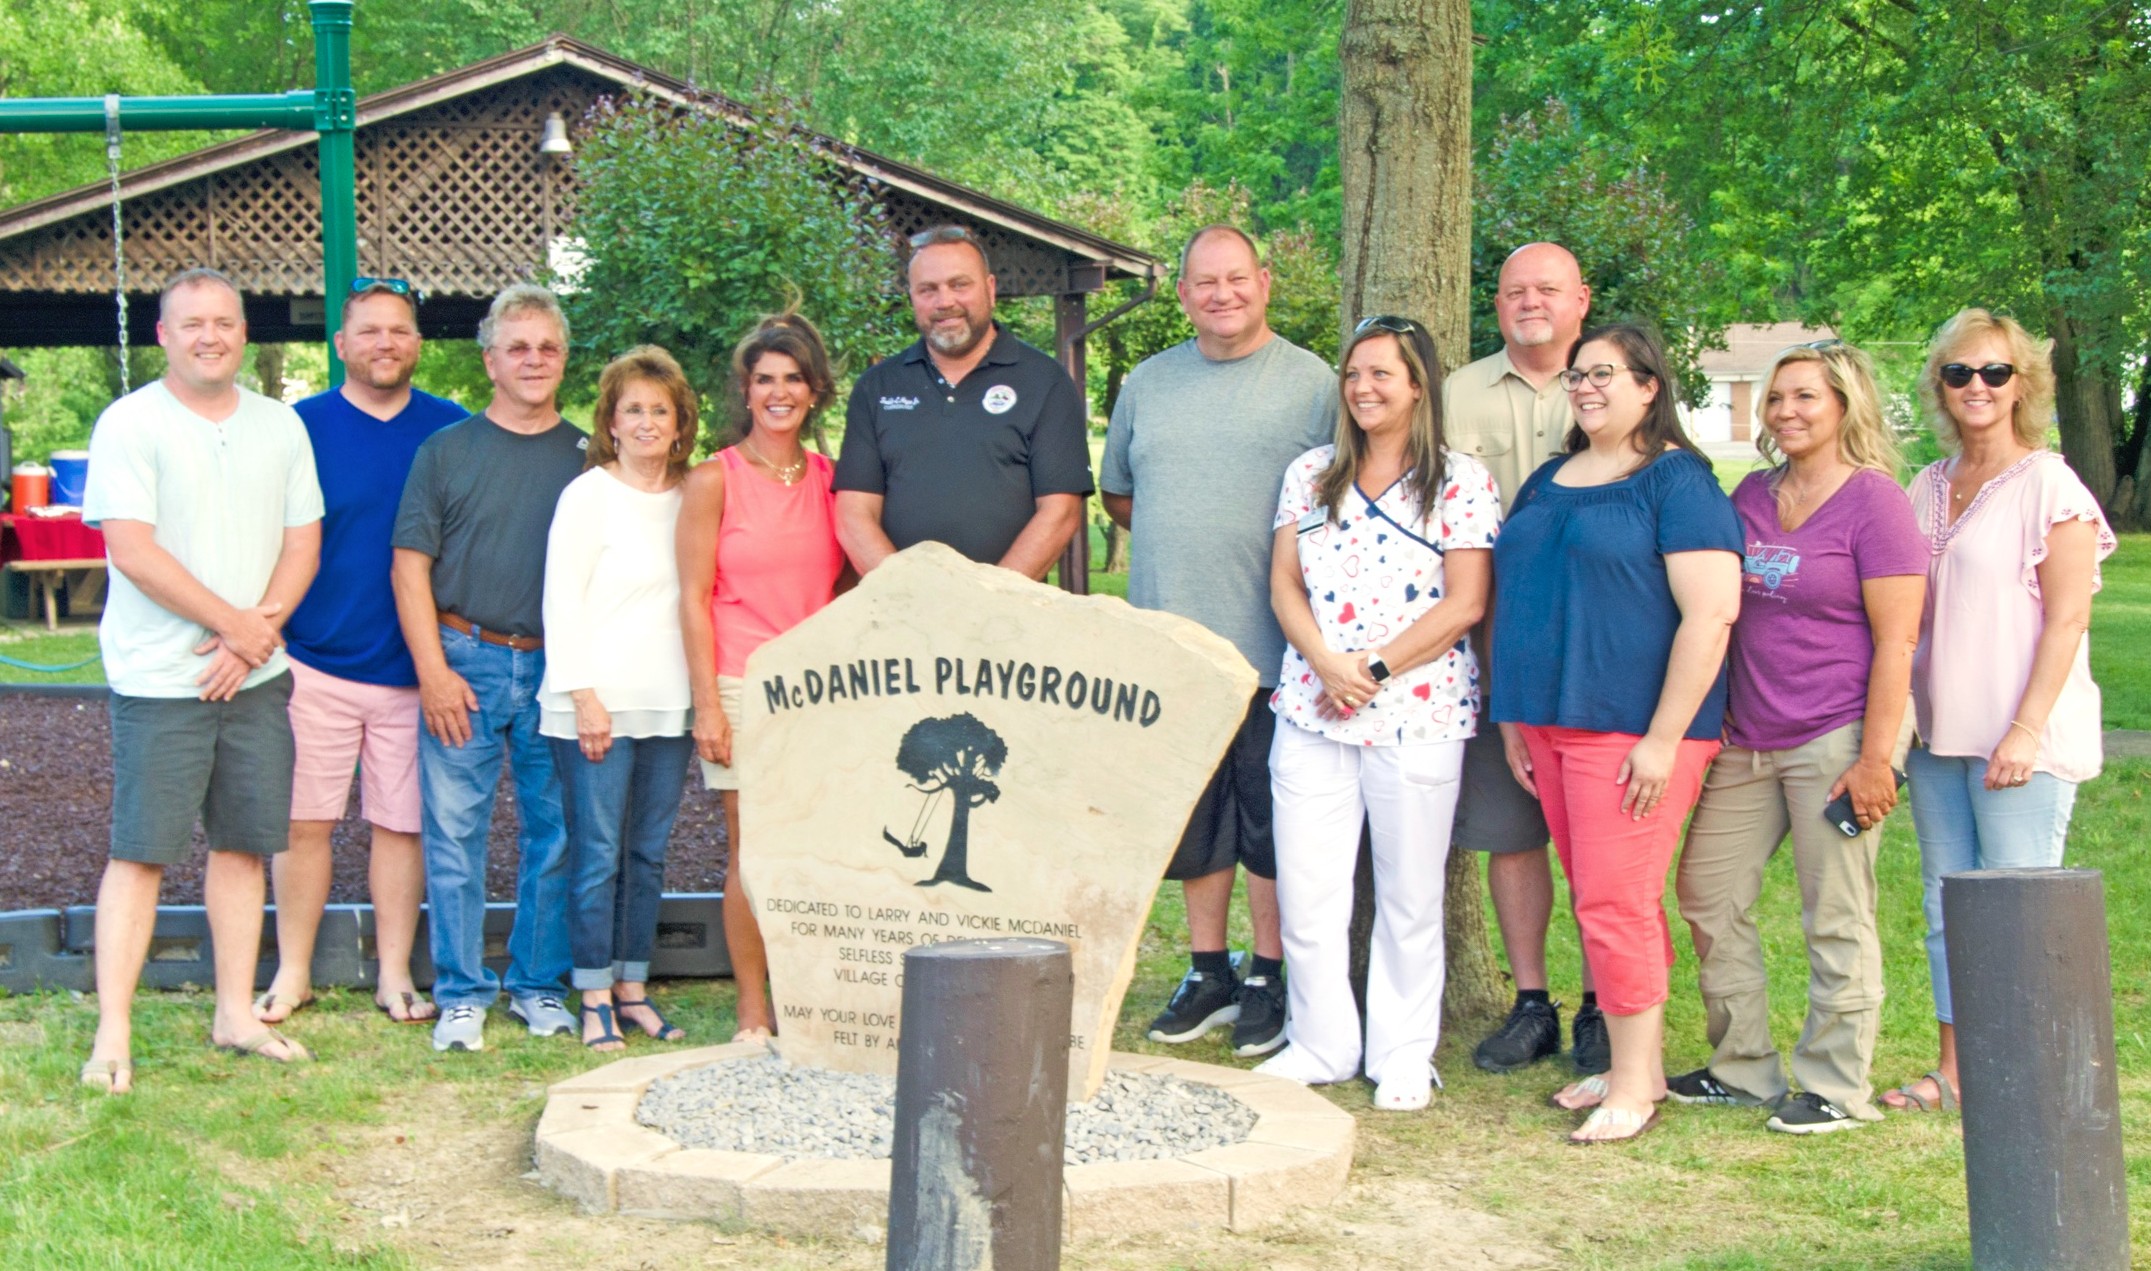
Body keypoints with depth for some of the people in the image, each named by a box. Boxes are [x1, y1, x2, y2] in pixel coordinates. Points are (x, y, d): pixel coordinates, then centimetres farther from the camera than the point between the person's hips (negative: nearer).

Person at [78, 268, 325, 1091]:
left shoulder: (279, 426, 10)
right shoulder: (130, 424, -6)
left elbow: (302, 543, 7)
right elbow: (134, 551, -13)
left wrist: (258, 631, -8)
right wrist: (235, 623, -13)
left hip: (257, 678, 5)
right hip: (160, 679, -5)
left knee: (243, 844, 9)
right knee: (141, 852, -4)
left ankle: (236, 1016, 18)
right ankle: (112, 1034, 0)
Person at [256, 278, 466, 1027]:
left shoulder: (452, 431, 5)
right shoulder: (301, 426, 1)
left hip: (417, 670, 1)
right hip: (316, 663, -1)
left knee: (402, 824, 6)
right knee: (304, 822, 3)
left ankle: (394, 976, 18)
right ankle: (292, 974, 16)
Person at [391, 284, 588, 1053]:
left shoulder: (587, 457, 10)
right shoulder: (446, 451, 6)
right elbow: (410, 567, 3)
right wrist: (433, 670, -6)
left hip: (557, 671, 1)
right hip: (464, 664, -1)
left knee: (556, 836, 5)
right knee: (455, 835, -1)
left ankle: (538, 985, 18)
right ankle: (461, 996, 9)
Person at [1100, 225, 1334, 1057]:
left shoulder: (1312, 383, -1)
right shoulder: (1148, 384, 12)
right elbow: (1117, 493, 24)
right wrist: (1182, 544, 11)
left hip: (1269, 647, -4)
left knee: (1270, 823, 2)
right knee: (1192, 817, 11)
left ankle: (1269, 979, 14)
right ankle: (1207, 971, 23)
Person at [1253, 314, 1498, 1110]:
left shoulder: (1461, 483, -1)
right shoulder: (1310, 475, 12)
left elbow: (1466, 603, -7)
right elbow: (1284, 585, 7)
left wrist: (1375, 669, -12)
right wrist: (1327, 663, -11)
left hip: (1417, 714, -3)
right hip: (1310, 713, 4)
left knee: (1410, 894, 4)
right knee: (1304, 887, 3)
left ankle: (1403, 1054, 17)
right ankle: (1320, 1044, 17)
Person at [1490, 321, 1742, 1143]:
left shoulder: (1677, 482, -9)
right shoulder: (1548, 483, 15)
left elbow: (1710, 614, -15)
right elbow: (1518, 603, 21)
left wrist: (1664, 738, -18)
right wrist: (1515, 719, 15)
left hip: (1633, 729, -8)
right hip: (1552, 726, 8)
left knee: (1615, 904, -7)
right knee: (1600, 900, 12)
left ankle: (1634, 1089, 3)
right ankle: (1639, 1065, 21)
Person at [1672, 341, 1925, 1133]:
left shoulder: (1873, 500, -8)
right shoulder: (1752, 495, 11)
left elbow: (1896, 640, -12)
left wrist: (1876, 757, -16)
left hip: (1836, 737, -7)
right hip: (1748, 740, 7)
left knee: (1835, 916, 0)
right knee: (1706, 891, 10)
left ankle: (1837, 1088, 12)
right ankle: (1743, 1069, 22)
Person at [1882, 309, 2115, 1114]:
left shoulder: (2049, 486, -6)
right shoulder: (1927, 489, 13)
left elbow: (2067, 621, -11)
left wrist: (2026, 731, -17)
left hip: (2020, 740, -6)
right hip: (1939, 731, 7)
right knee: (1947, 904, 10)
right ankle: (1955, 1069, 19)